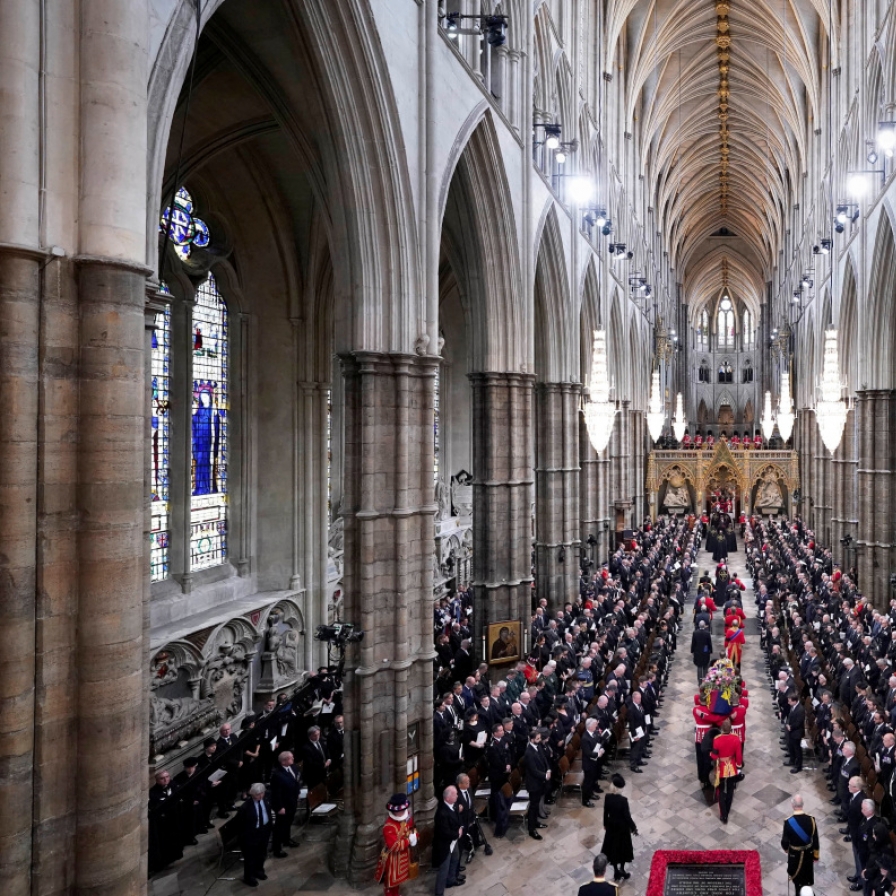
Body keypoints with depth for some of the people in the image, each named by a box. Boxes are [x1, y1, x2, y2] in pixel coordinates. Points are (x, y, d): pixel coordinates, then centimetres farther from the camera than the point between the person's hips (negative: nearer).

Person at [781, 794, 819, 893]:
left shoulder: (788, 822, -28)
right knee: (807, 876, 26)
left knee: (797, 878, 20)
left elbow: (785, 841, -17)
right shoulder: (811, 820, -21)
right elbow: (815, 840, -11)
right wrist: (816, 855, 6)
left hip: (795, 855, -3)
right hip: (808, 854, 3)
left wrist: (786, 848, 7)